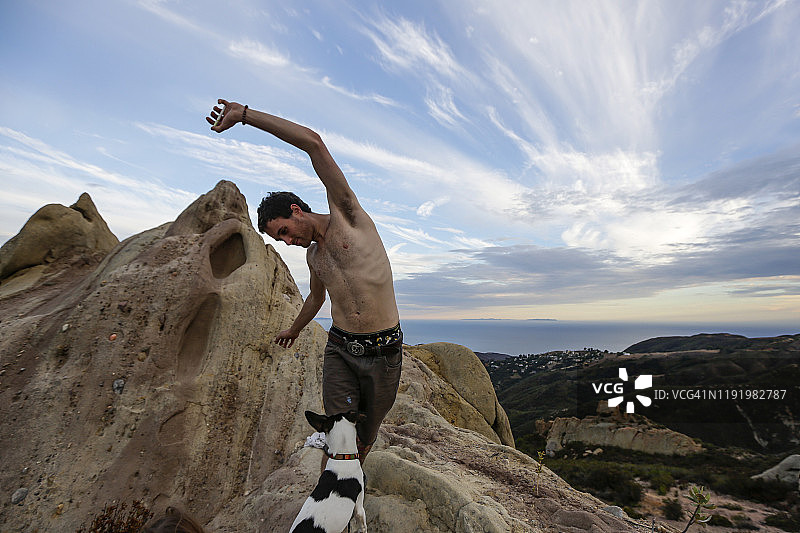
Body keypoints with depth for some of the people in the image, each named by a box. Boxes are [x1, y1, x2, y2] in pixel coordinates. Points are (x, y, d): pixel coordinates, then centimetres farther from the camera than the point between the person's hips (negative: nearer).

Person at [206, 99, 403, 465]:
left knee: (367, 433, 15)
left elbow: (314, 143, -19)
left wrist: (245, 114, -15)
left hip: (384, 353, -4)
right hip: (340, 349, 5)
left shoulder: (347, 215, -9)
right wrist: (295, 328, 45)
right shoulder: (312, 255, 10)